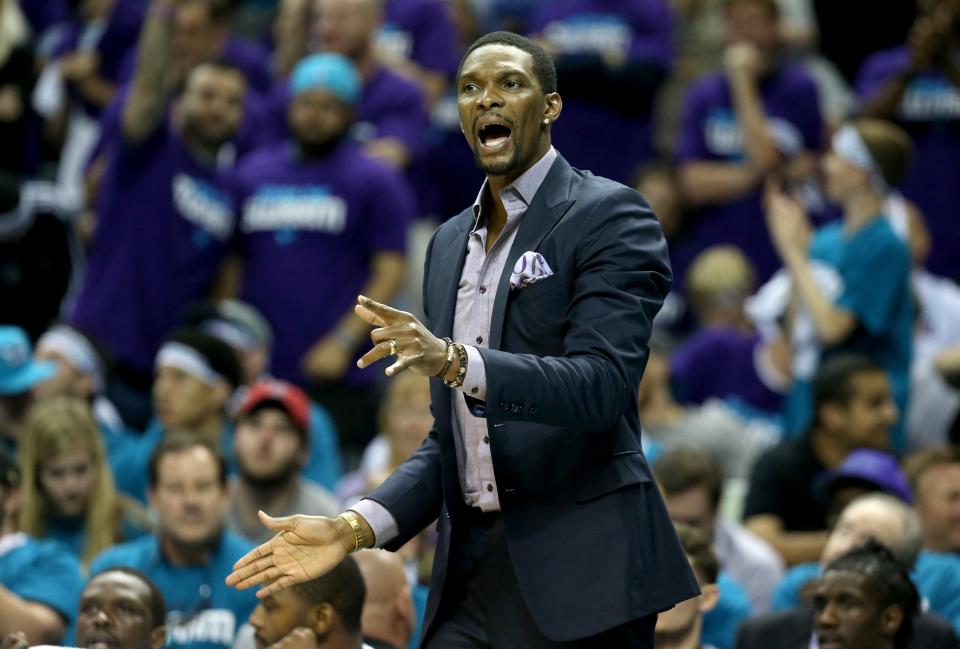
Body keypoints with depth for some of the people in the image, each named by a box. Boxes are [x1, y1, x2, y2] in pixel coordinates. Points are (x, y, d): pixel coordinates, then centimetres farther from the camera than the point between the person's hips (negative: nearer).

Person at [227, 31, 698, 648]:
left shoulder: (610, 216, -3)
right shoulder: (450, 244, 18)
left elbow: (601, 384, -17)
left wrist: (455, 360, -29)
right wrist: (356, 527, 6)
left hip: (579, 573, -6)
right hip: (472, 574, 6)